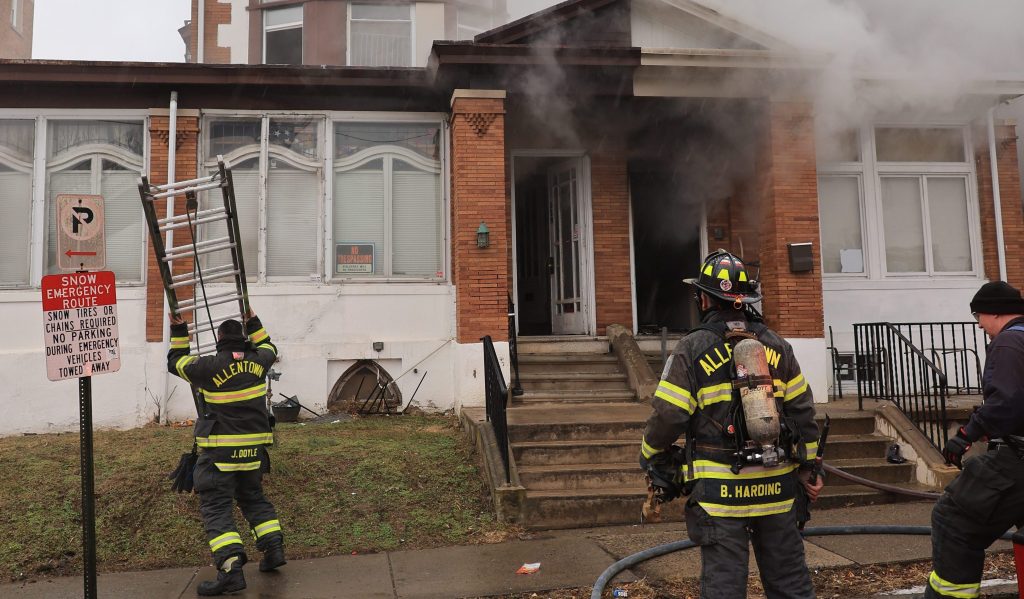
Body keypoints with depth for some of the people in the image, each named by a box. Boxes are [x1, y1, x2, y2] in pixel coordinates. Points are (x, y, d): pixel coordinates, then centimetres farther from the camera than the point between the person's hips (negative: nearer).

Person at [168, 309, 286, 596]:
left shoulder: (209, 367, -11)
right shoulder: (258, 362, 1)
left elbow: (175, 362, 6)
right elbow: (268, 347, 25)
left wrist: (179, 332, 15)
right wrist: (253, 323, 30)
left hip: (220, 451, -5)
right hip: (253, 449, 5)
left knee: (216, 507, -3)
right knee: (253, 497, 23)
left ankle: (231, 568, -15)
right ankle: (273, 546, 12)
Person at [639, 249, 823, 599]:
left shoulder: (692, 349, -8)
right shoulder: (776, 346, 6)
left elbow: (668, 415, -10)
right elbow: (802, 411, 8)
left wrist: (650, 458, 7)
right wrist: (808, 466, 16)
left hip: (720, 489, -4)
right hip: (776, 487, 4)